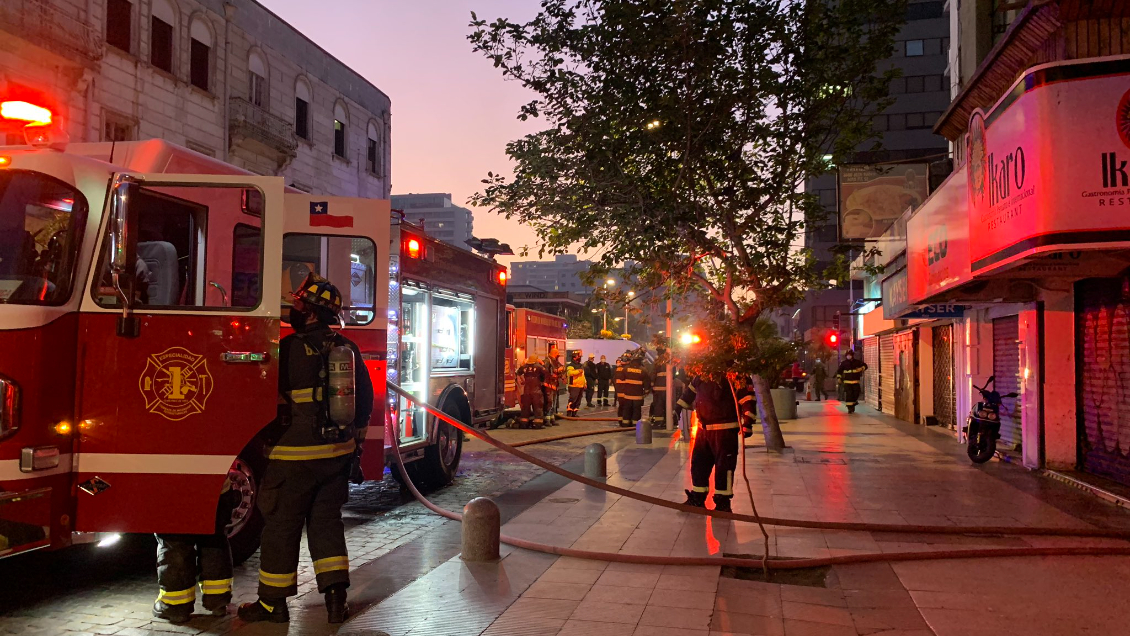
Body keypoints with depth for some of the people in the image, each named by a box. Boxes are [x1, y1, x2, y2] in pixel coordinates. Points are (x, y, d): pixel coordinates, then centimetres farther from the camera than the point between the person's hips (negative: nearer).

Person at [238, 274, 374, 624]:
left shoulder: (289, 348, -13)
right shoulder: (348, 349, 5)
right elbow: (365, 400, 12)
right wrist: (354, 439, 21)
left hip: (295, 454, -5)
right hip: (338, 452, 6)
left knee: (282, 525, 7)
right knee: (327, 521, 14)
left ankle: (272, 602, 18)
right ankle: (336, 595, 13)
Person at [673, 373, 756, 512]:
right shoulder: (702, 374, 6)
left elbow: (747, 398, -17)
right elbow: (691, 389, 23)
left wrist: (747, 422, -24)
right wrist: (679, 407, 27)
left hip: (725, 430, -7)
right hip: (703, 428, 7)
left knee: (724, 465, 0)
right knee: (698, 462, 12)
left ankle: (722, 502, 14)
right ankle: (697, 499, 26)